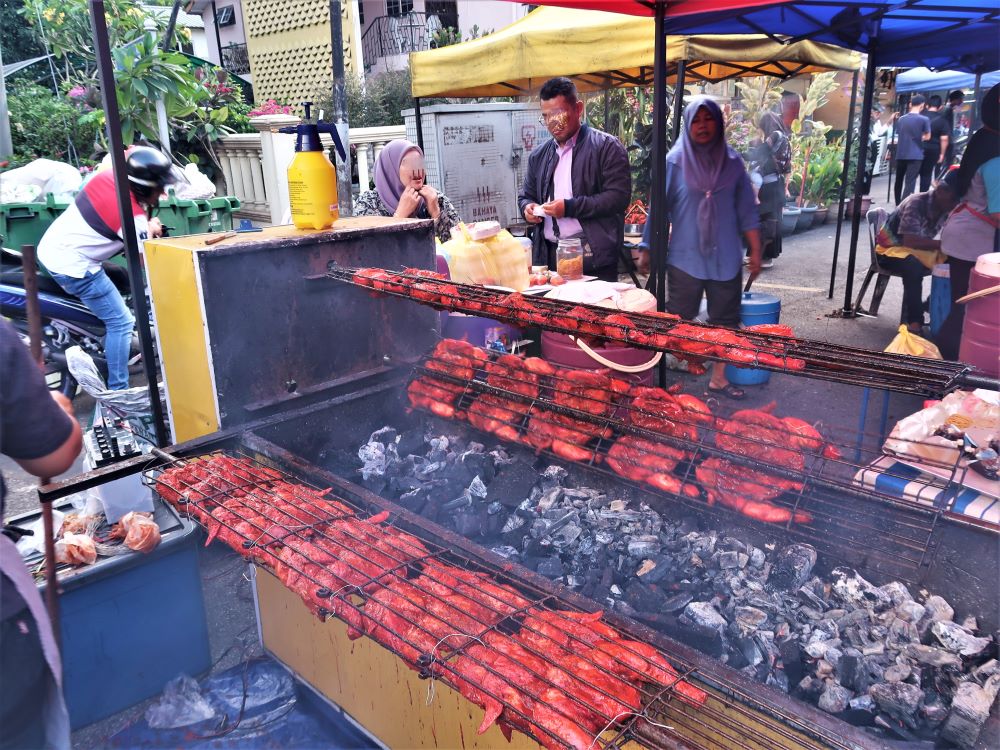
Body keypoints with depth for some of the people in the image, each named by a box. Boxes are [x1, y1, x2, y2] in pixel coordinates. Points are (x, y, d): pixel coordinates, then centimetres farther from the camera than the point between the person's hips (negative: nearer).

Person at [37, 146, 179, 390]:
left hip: (49, 248, 9)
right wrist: (151, 232, 9)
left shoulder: (108, 176, -3)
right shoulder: (134, 217, -21)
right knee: (121, 322, -2)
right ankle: (118, 392, 0)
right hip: (73, 265, -9)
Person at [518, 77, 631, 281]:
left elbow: (619, 196, -11)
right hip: (549, 255, 5)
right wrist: (527, 207, 1)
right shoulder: (539, 155, 16)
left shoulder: (606, 146, -2)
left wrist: (570, 207, -16)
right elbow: (526, 195, 26)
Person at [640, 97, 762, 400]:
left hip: (726, 258, 3)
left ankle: (718, 378, 24)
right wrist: (648, 248, -4)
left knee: (725, 321, 10)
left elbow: (747, 211, 6)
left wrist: (755, 252, 4)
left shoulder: (732, 162, 3)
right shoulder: (675, 161, -4)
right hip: (685, 258, -3)